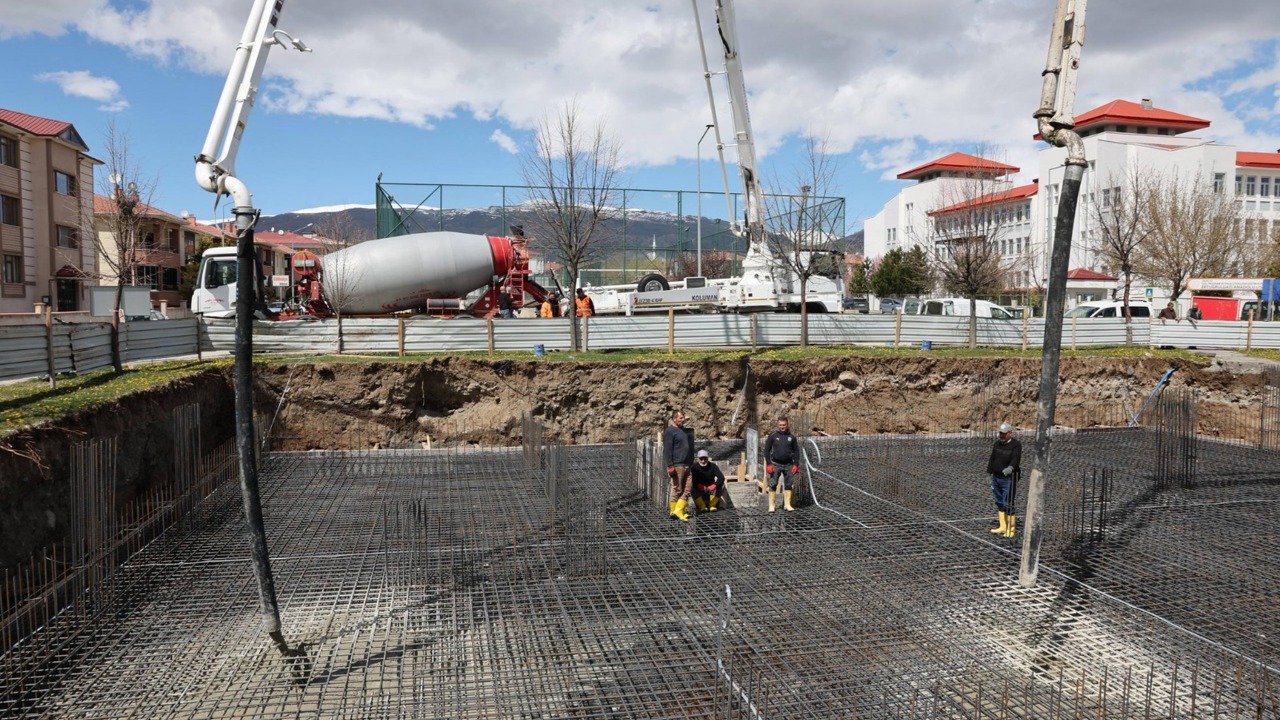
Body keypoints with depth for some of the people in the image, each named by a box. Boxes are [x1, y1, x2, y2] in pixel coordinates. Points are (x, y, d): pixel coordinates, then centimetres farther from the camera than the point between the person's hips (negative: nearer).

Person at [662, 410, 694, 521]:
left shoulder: (684, 430, 19)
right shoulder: (669, 431, -8)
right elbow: (667, 450, -14)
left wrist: (691, 463, 26)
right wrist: (670, 466, -19)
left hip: (686, 465, 8)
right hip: (677, 465, -8)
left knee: (688, 488, 4)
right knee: (677, 489, -3)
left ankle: (678, 510, 7)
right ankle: (673, 511, 5)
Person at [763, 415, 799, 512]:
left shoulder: (791, 437, 4)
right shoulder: (772, 436, -2)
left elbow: (796, 451, 8)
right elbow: (767, 450, -1)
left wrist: (796, 464, 0)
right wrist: (768, 464, -8)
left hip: (788, 465, 2)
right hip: (775, 464, -2)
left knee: (788, 485, 6)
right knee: (772, 485, -3)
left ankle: (787, 504, 13)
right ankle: (772, 505, 3)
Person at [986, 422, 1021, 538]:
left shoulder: (1016, 445, -13)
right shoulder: (997, 444, 8)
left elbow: (1016, 458, -30)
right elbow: (992, 459, 16)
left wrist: (1010, 467, -48)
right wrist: (989, 472, 17)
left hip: (1008, 479, -7)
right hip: (996, 477, 7)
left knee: (1007, 504, -5)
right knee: (999, 502, 15)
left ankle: (1010, 529, 7)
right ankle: (1003, 526, 27)